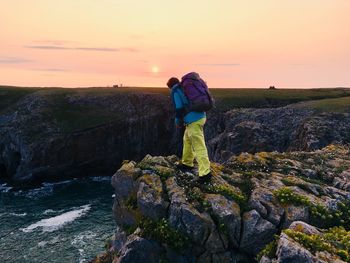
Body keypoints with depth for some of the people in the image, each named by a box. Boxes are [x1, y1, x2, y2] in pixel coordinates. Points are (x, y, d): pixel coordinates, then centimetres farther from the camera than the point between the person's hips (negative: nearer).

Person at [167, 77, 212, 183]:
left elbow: (179, 109, -8)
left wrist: (178, 121, 7)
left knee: (199, 146, -9)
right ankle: (187, 163, 36)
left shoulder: (175, 92, -2)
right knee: (187, 139, 24)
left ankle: (205, 172, -9)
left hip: (193, 121, -9)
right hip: (201, 116, 9)